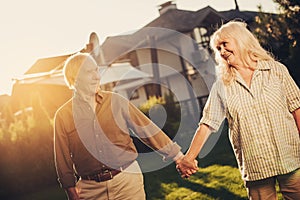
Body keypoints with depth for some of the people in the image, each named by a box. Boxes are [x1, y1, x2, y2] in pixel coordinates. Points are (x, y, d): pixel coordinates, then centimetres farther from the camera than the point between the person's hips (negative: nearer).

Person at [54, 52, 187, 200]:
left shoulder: (116, 101, 3)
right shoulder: (63, 116, 0)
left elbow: (147, 129, 7)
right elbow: (63, 158, 5)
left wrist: (178, 156, 8)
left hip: (127, 179, 1)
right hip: (91, 188, 0)